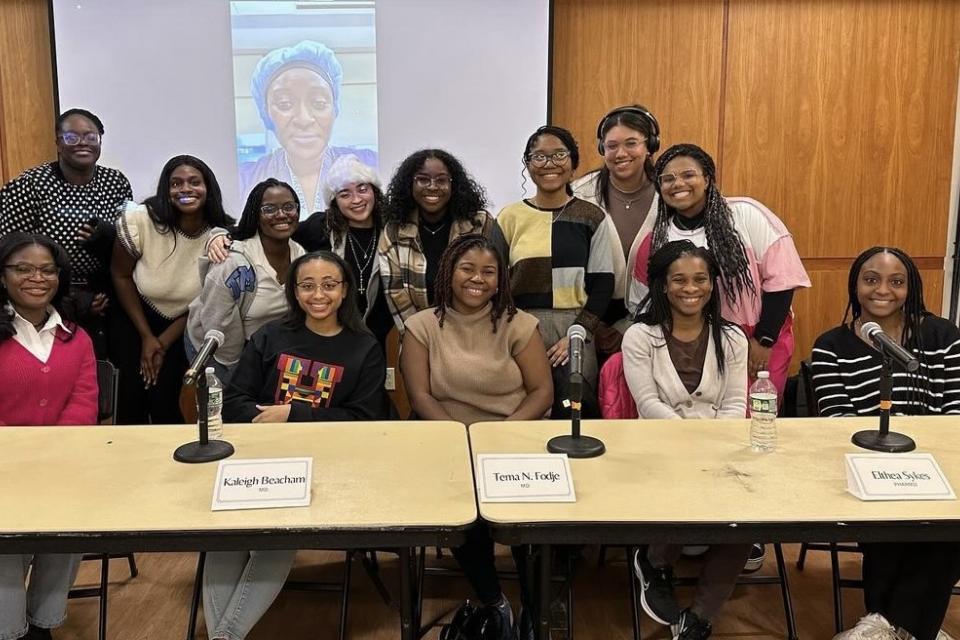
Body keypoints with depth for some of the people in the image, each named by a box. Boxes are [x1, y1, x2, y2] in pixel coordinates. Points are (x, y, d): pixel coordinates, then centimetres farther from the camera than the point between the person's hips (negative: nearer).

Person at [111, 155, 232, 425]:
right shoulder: (140, 220, -22)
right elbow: (120, 275, -8)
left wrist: (164, 343, -7)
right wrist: (146, 336, -7)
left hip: (182, 329, 1)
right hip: (134, 320, 0)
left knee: (166, 404, -5)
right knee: (131, 398, -2)